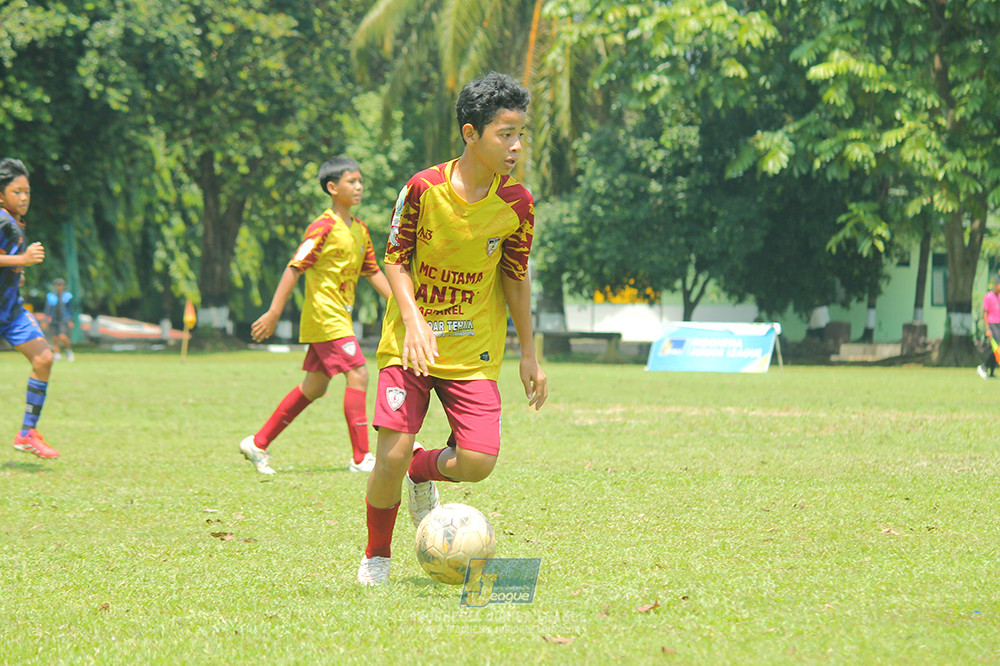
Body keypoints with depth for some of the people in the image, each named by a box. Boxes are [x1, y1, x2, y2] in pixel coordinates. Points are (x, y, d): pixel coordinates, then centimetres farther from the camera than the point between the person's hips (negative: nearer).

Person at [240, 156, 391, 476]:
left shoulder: (360, 229, 13)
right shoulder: (324, 228, -14)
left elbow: (373, 272, 21)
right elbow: (294, 268, -16)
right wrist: (274, 313, -19)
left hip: (338, 316, 9)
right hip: (324, 315, -9)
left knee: (314, 387, 12)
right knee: (357, 374, -14)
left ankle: (258, 443, 20)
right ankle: (362, 458, -13)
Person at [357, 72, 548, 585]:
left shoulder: (516, 204, -5)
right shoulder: (424, 188, -12)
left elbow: (515, 276, 7)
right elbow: (396, 259, -3)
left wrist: (528, 354, 9)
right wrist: (413, 320, -19)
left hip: (474, 352, 2)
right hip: (409, 344, -2)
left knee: (479, 462, -14)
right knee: (392, 455, -12)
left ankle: (423, 472, 22)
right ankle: (376, 555, 15)